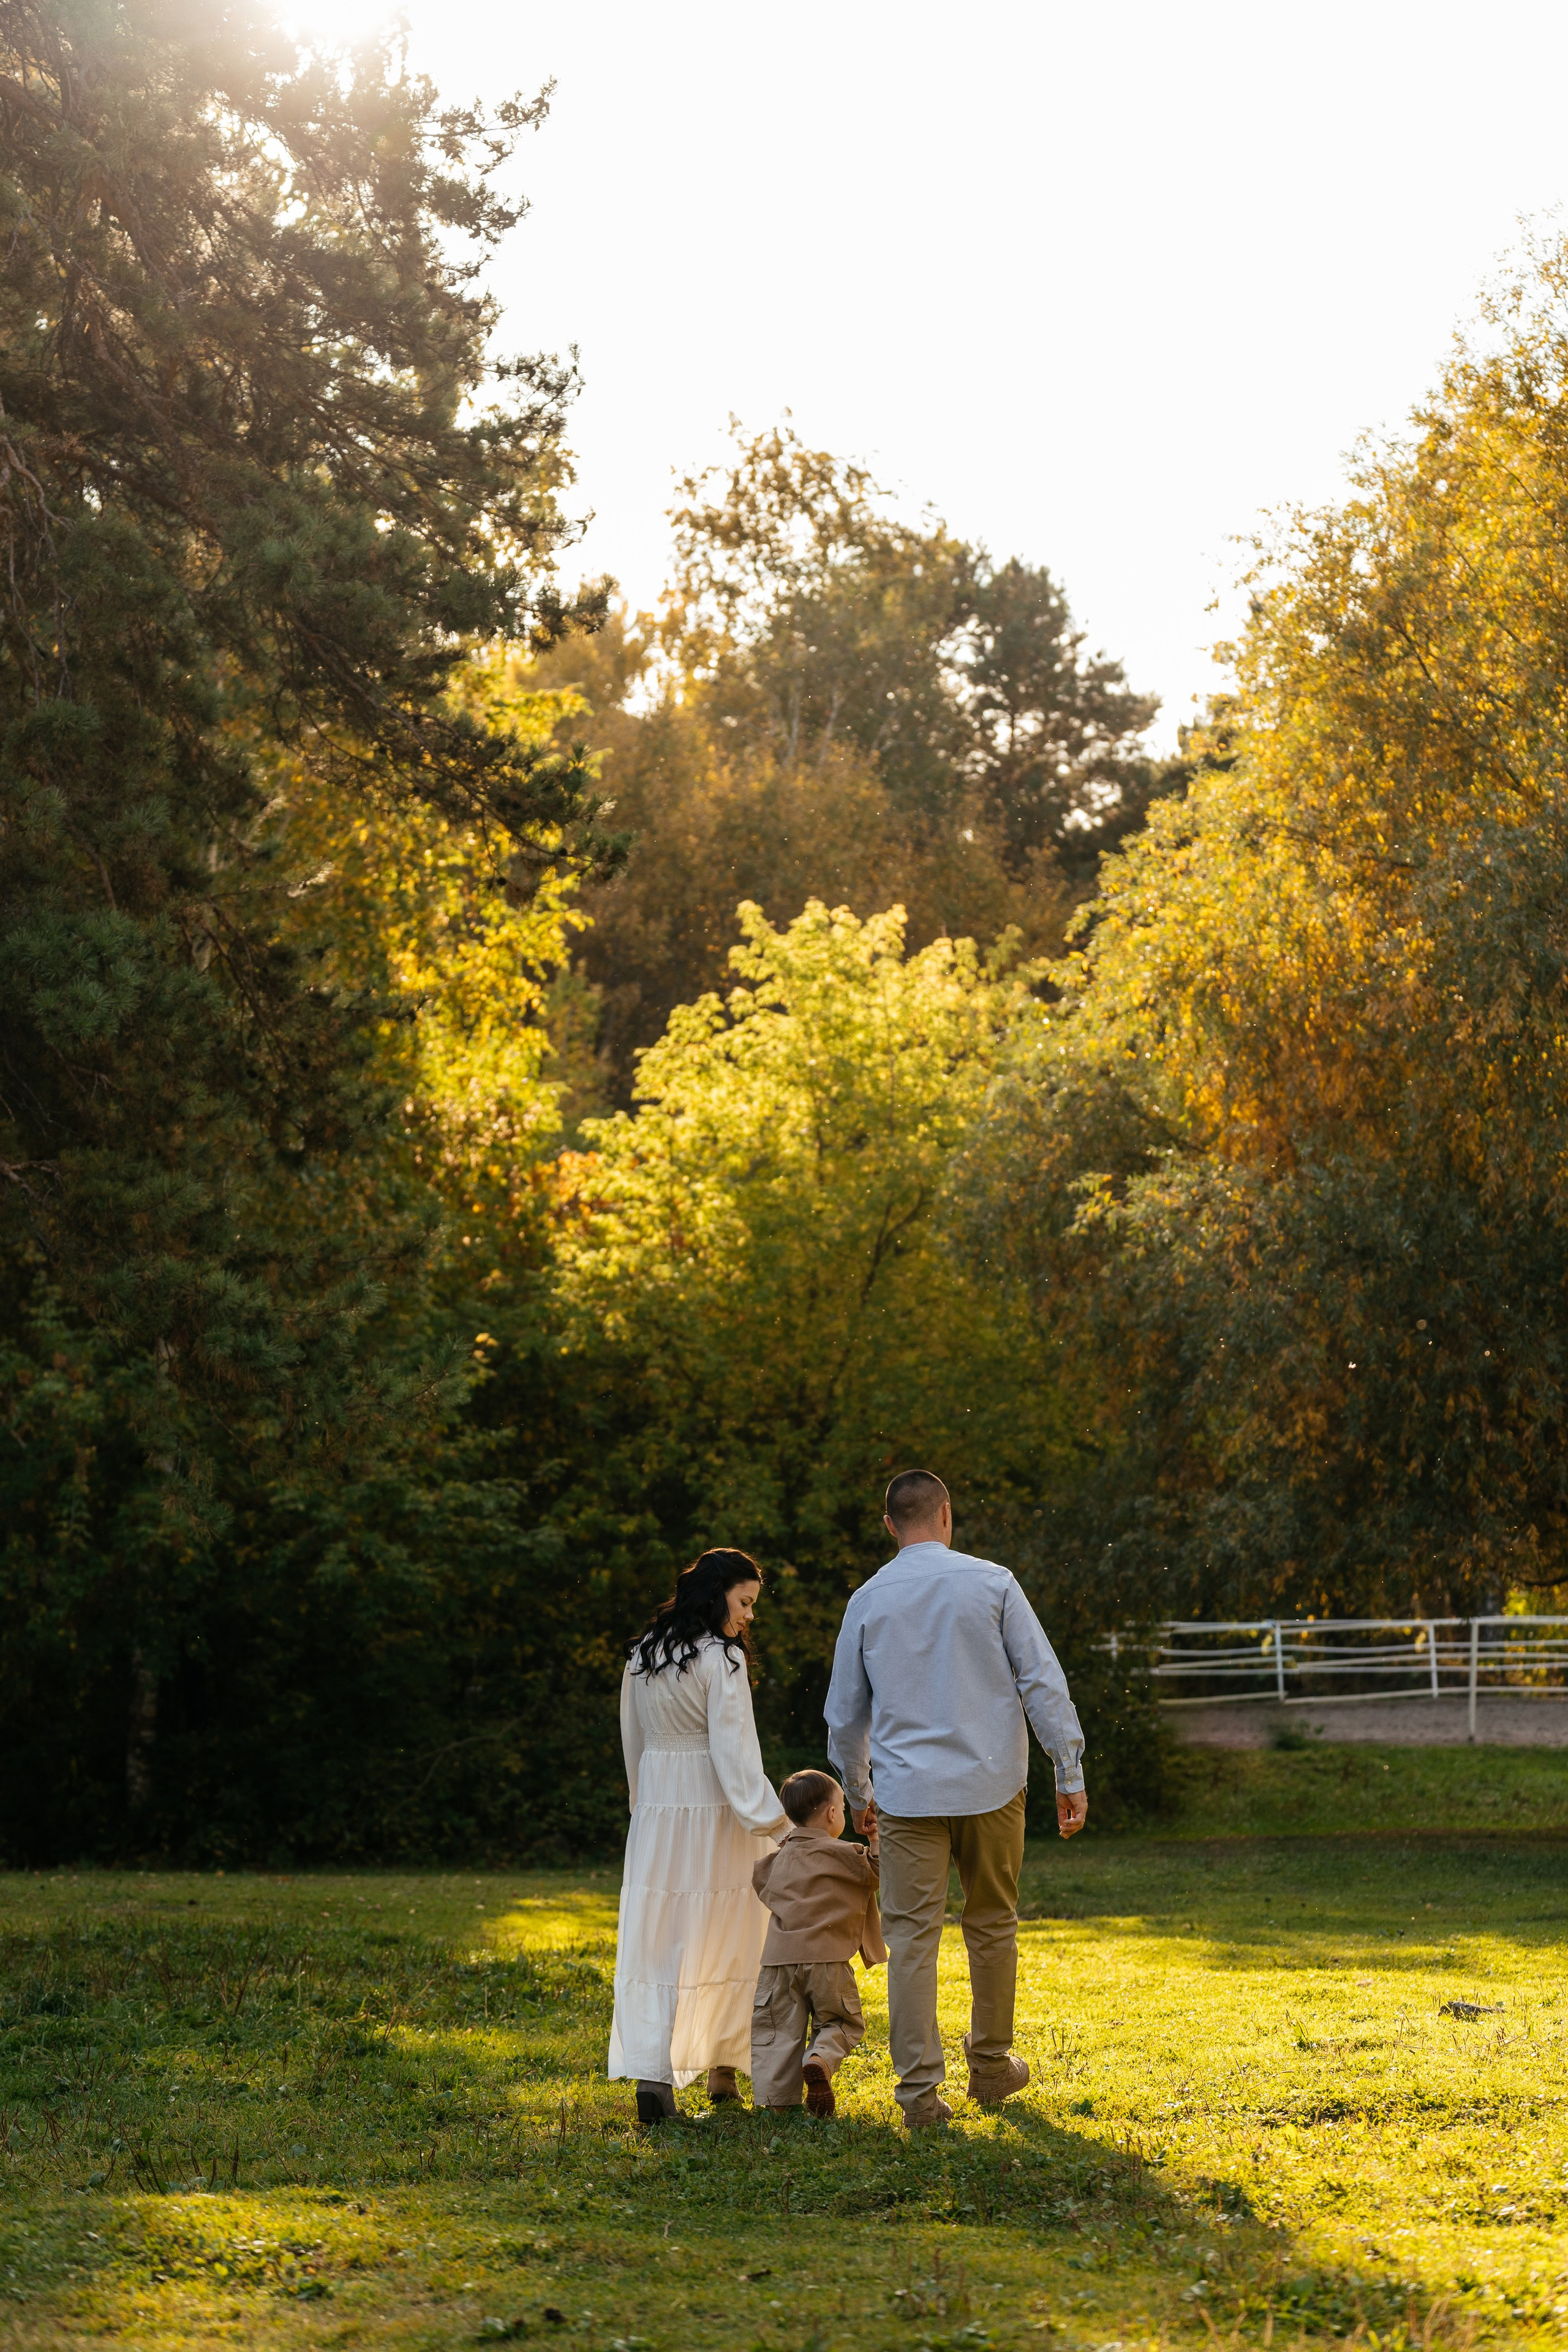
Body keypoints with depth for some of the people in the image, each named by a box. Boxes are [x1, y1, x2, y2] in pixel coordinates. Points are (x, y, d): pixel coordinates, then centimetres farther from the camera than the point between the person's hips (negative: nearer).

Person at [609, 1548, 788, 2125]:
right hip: (714, 1810, -5)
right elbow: (733, 1746, -17)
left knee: (657, 1941, 3)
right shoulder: (721, 1659, -11)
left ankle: (652, 2073, -9)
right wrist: (765, 1815, -17)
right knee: (726, 1941, 9)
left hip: (655, 1812, 5)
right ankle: (723, 2069, 18)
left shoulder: (641, 1656, 9)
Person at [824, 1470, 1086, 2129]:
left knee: (912, 1937, 1)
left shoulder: (868, 1600, 4)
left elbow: (845, 1713, 12)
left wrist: (858, 1791, 26)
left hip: (907, 1795, 0)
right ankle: (991, 2068, 26)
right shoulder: (992, 1583, -1)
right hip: (990, 1785, 0)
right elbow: (1043, 1682, -4)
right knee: (992, 1926, 15)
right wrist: (1070, 1774, 1)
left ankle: (920, 2090, -4)